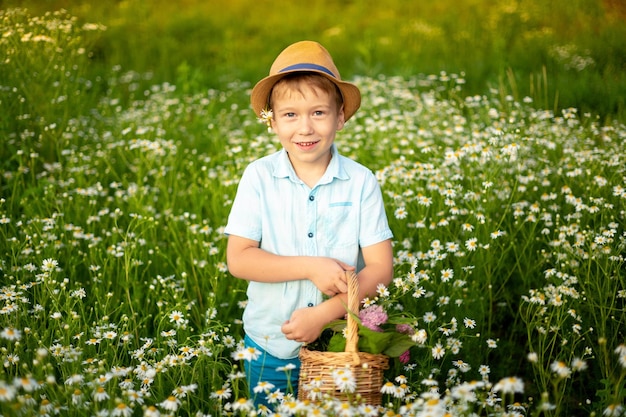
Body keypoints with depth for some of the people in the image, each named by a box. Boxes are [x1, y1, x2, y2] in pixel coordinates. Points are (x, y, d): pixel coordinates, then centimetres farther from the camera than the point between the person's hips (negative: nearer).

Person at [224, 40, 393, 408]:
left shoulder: (361, 182, -9)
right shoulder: (259, 177, -8)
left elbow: (381, 269, -11)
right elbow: (238, 259, -12)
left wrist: (323, 314, -21)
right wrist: (312, 267, -21)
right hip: (269, 348, 0)